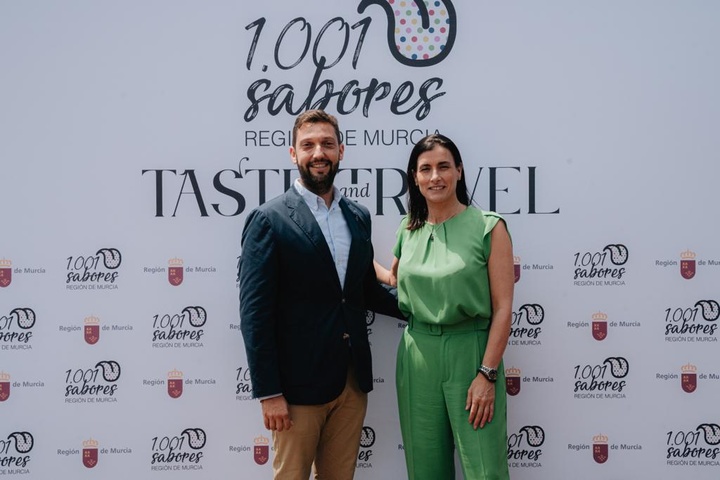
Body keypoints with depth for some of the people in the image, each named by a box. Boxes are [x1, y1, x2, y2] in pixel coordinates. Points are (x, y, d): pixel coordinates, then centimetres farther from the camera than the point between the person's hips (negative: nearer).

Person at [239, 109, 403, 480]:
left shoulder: (358, 217, 10)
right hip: (298, 384, -5)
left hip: (353, 382, 6)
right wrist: (268, 393, -15)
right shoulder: (269, 220, -8)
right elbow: (255, 313, -11)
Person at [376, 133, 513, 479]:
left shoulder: (489, 227, -5)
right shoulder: (408, 230, 9)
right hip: (417, 357, 4)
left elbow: (503, 308, -8)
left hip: (470, 355, -4)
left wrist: (487, 374, -13)